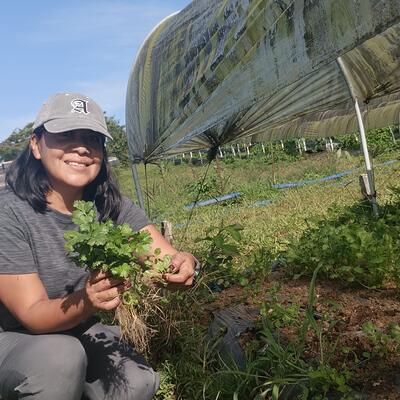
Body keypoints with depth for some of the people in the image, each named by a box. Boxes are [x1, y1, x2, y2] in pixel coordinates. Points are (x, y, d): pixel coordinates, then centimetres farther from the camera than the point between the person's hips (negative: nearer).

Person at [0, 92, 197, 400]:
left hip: (79, 332, 4)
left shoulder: (110, 206, -10)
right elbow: (32, 314, -24)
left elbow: (168, 259, -17)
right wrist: (87, 302, -44)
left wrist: (183, 265, -41)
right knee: (61, 356, -33)